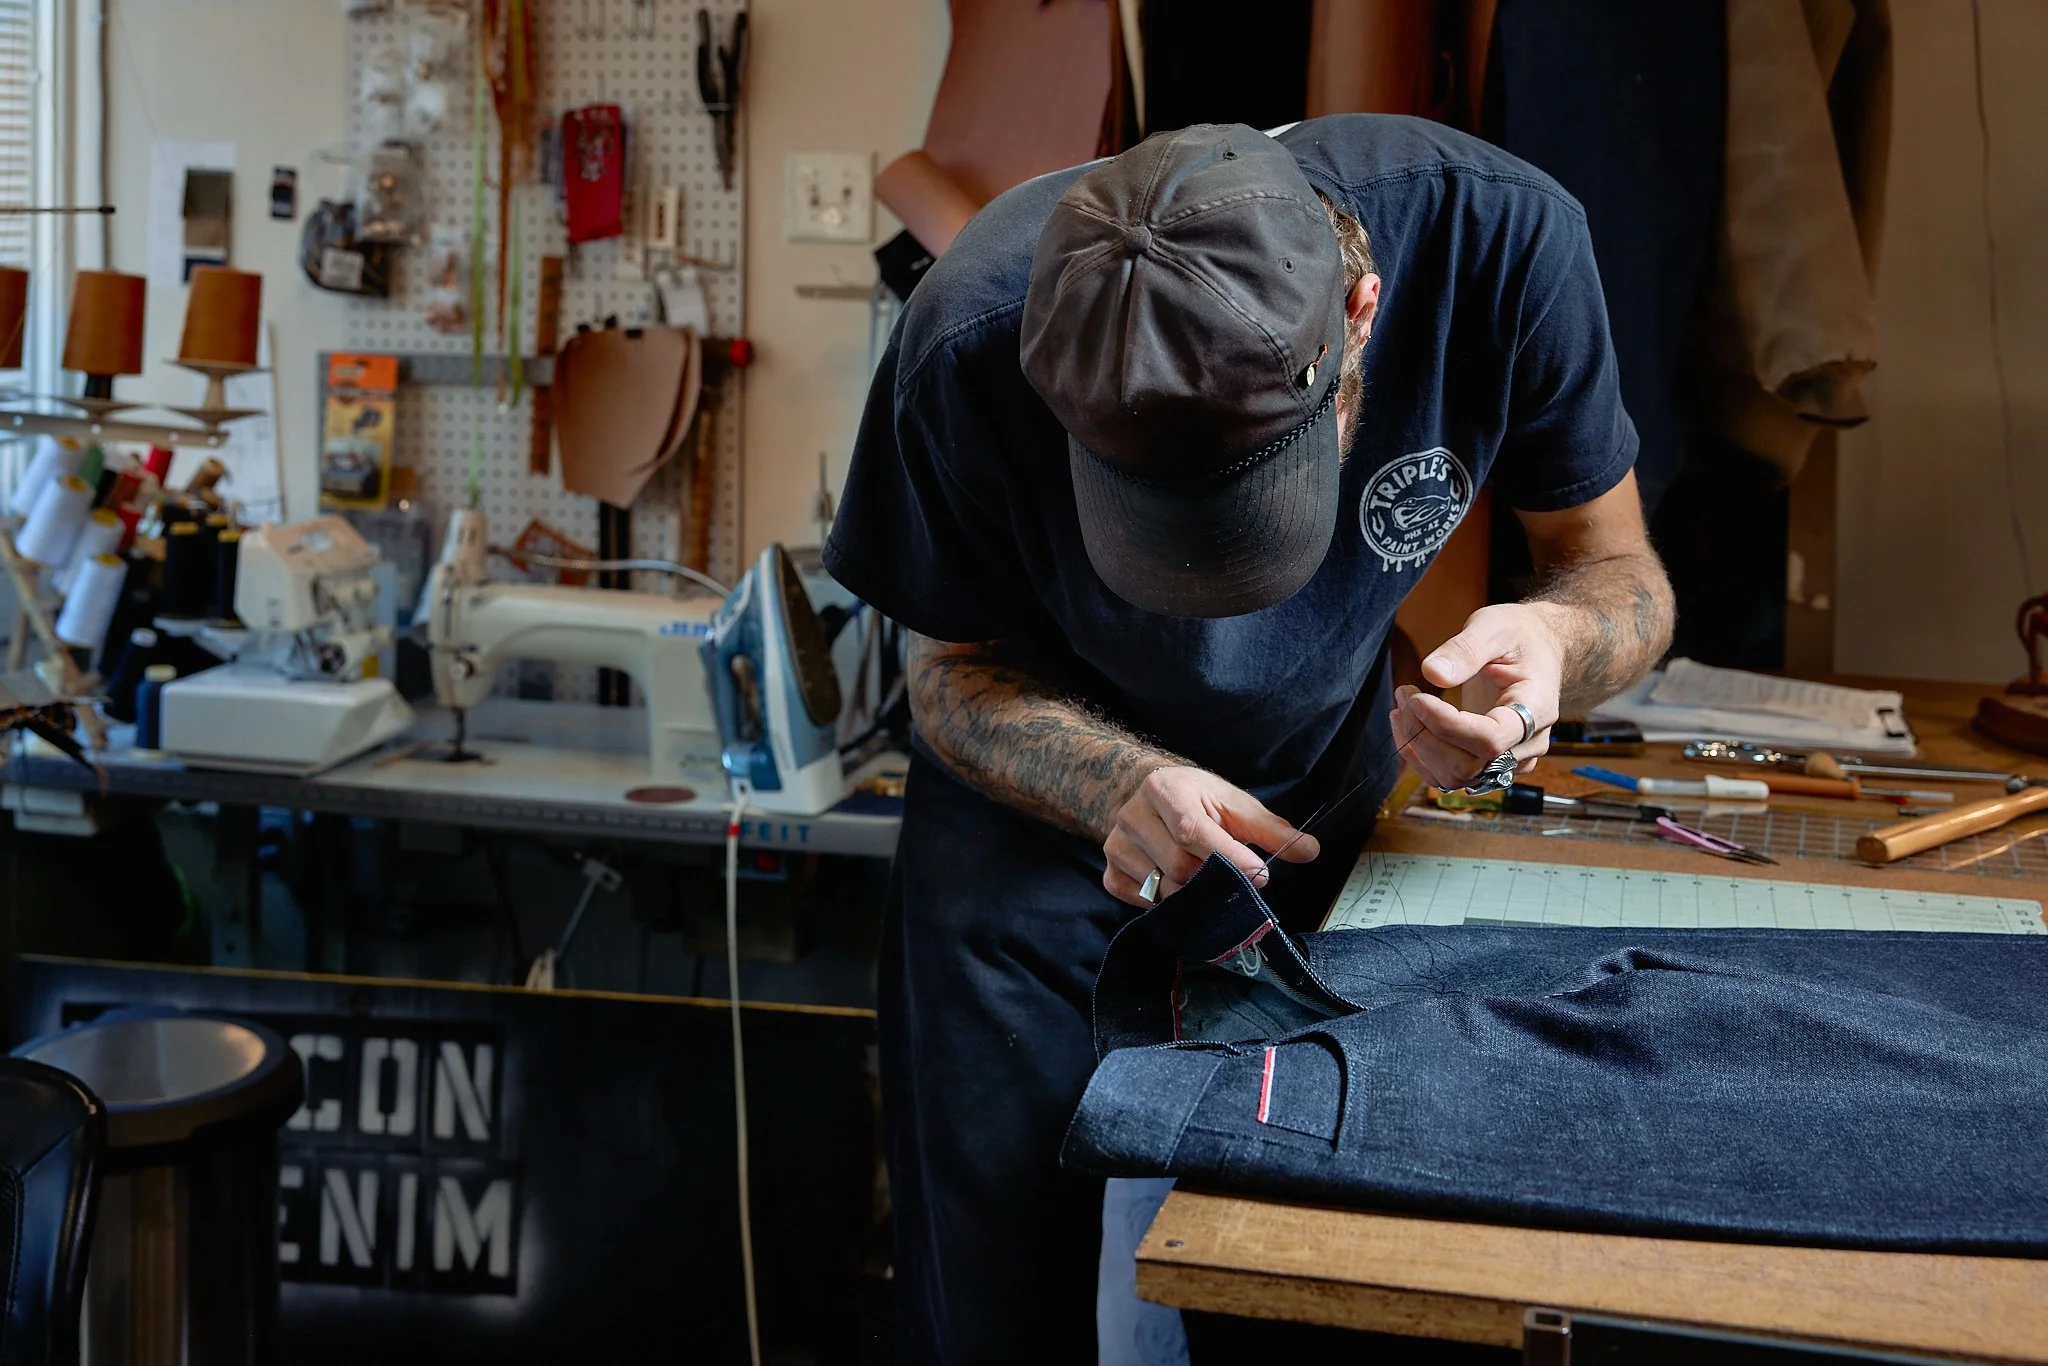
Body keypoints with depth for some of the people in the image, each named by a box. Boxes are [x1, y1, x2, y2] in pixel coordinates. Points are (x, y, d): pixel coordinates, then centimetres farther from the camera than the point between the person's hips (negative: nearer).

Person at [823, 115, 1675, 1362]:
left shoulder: (1500, 237, -30)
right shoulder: (974, 346, -32)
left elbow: (1624, 577, -15)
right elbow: (959, 671, -15)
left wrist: (1558, 636, -40)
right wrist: (1122, 785, -37)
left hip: (1320, 786, 2)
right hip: (1041, 815, -1)